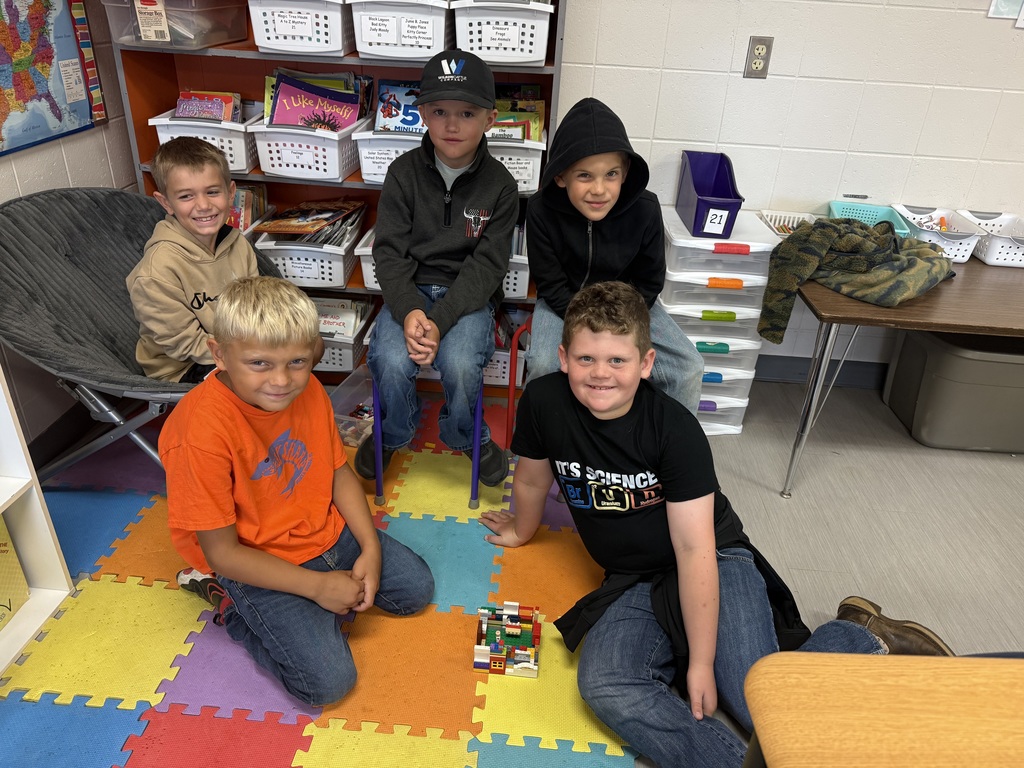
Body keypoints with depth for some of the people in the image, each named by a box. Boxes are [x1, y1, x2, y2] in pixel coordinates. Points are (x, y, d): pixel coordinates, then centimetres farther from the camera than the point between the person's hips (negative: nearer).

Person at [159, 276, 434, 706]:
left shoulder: (309, 390, -10)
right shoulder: (200, 432, -30)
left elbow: (338, 471, 2)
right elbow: (222, 552, -23)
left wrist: (371, 547, -9)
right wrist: (317, 585, -22)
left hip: (328, 534, 7)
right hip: (258, 566, -6)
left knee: (417, 588, 13)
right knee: (328, 680, -14)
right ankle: (233, 609, 8)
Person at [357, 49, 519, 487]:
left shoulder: (500, 186, -4)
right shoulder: (404, 173, -1)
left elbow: (486, 266, -9)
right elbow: (389, 252, -4)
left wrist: (440, 321, -23)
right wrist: (409, 311, -23)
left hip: (469, 295, -1)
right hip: (409, 290, 1)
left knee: (460, 366, -28)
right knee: (391, 361, -25)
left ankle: (466, 436, 7)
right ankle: (394, 433, 10)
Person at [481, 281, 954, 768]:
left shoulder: (675, 429, -22)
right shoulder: (543, 402, -14)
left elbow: (694, 551, -20)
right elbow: (532, 480, 6)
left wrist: (701, 663, -18)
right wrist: (522, 531, 23)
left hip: (714, 565, -3)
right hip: (632, 583, 3)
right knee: (604, 689, -26)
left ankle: (865, 637, 8)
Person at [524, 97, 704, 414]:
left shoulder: (645, 209, -17)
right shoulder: (541, 210, -21)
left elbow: (649, 282, -5)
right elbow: (551, 285, -13)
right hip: (564, 302, -1)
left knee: (689, 369, -12)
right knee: (543, 365, -29)